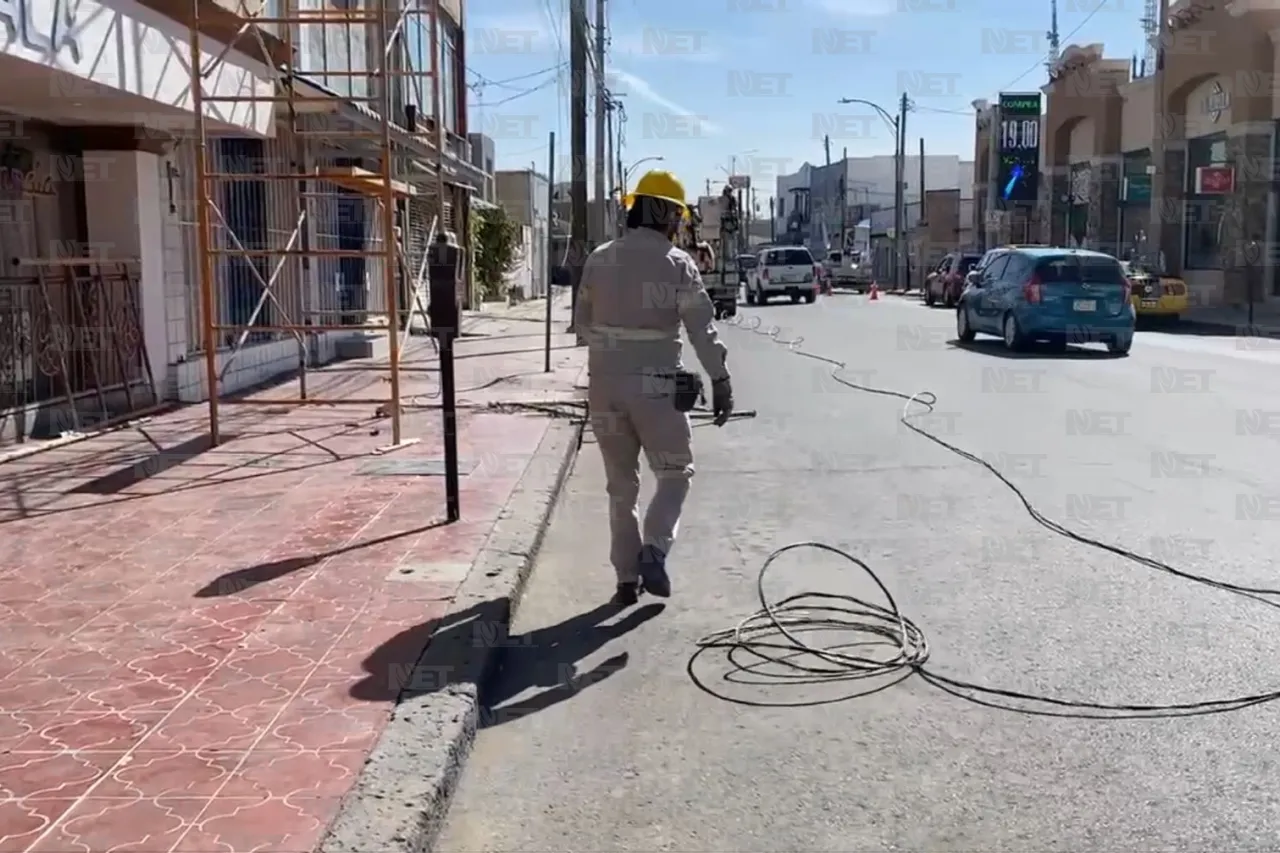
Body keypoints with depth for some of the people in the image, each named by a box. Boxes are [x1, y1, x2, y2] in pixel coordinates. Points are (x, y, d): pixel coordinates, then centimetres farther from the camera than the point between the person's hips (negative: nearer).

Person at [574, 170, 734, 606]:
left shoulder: (599, 260, 5)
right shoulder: (677, 264, -6)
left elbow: (582, 323, 11)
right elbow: (702, 329, -9)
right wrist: (720, 381, -3)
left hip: (604, 384, 4)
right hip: (655, 385, -4)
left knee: (621, 484, 13)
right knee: (675, 473, 13)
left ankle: (627, 578, 14)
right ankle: (653, 551, -6)